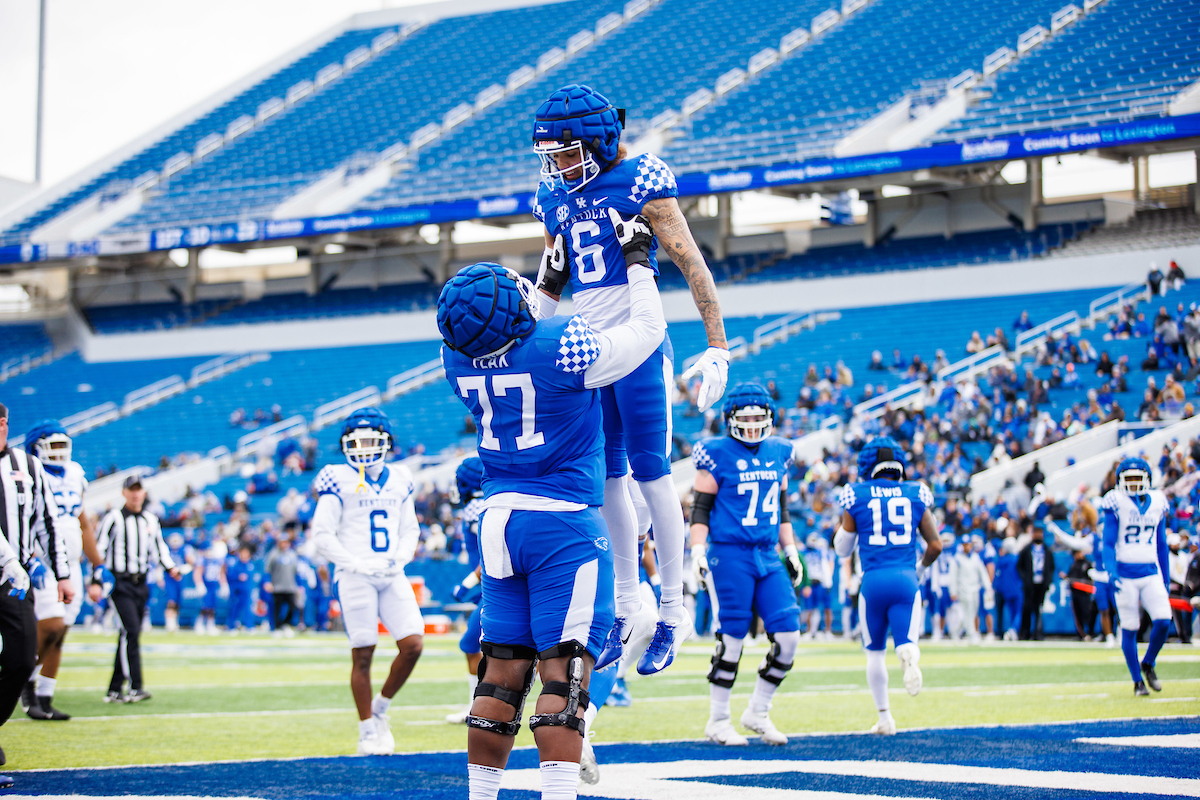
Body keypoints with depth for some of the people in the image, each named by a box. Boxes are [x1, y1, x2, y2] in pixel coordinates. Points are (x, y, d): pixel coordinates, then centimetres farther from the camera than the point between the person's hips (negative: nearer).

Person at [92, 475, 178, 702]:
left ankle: (115, 690, 14)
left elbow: (159, 548, 20)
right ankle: (135, 688, -19)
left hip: (140, 584, 6)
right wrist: (96, 582, -13)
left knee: (129, 636, 8)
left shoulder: (151, 520, 13)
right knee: (130, 631, -17)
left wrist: (171, 567, 2)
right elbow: (99, 550, -6)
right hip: (119, 583, -6)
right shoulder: (113, 518, -5)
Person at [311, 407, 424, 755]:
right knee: (363, 654, -3)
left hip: (392, 576, 5)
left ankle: (381, 707, 16)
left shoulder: (399, 479, 13)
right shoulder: (339, 480, -3)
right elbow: (322, 535, -5)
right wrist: (357, 564, -13)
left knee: (413, 644, -7)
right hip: (355, 578, -4)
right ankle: (368, 732, 8)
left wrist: (399, 559, 0)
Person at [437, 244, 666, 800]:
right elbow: (648, 330, -2)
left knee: (502, 673, 12)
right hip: (564, 524, -6)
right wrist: (637, 259, 11)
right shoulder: (562, 348, -18)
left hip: (499, 520, 6)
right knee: (564, 671, -7)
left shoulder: (457, 360, -1)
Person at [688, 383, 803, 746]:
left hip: (767, 556, 6)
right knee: (732, 639, -4)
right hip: (730, 555, -6)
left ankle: (757, 713, 14)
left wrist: (790, 551, 18)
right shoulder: (717, 455, -5)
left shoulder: (777, 454, 13)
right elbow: (700, 507, -3)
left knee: (788, 636, -1)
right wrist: (698, 552, -11)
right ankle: (717, 720, 9)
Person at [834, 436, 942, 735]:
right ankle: (909, 655, -38)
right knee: (906, 644, 0)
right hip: (906, 578, 0)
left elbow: (842, 549, 13)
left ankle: (885, 718, 15)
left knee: (875, 652, 16)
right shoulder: (915, 495, 8)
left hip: (873, 580, 0)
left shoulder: (857, 497, 4)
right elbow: (935, 545, 9)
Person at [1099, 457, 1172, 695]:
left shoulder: (1157, 504, 8)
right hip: (1125, 575, -3)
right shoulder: (1116, 505, -4)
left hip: (1151, 573, 3)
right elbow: (1108, 544, -4)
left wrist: (1166, 578, 15)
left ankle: (1148, 664, 12)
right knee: (1129, 629, -1)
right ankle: (1138, 681, 12)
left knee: (1163, 621, -13)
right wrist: (1111, 572, -18)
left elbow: (1161, 545, 16)